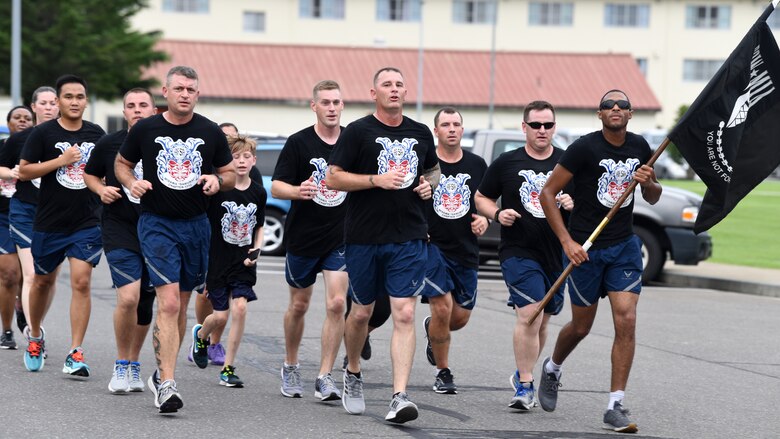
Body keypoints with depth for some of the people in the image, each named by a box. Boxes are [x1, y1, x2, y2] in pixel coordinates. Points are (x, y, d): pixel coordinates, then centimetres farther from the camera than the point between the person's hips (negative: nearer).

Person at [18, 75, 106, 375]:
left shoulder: (96, 134, 6)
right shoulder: (43, 133, -4)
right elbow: (23, 171, -8)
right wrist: (61, 160, -17)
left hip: (87, 223, 1)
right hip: (49, 223, -1)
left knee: (81, 282, -12)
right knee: (43, 281, 15)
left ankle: (75, 355, -11)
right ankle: (35, 335, 40)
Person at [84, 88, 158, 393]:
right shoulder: (108, 144, 0)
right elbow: (90, 174, 16)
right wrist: (101, 190, -3)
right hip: (120, 230, -2)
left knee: (146, 304, 10)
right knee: (128, 297, -18)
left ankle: (134, 364, 30)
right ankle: (121, 365, 0)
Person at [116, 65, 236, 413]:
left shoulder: (210, 133, 3)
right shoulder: (145, 130, -1)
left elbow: (231, 174, 12)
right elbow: (122, 163, 13)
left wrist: (217, 180, -10)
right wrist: (131, 182, -8)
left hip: (196, 225, 3)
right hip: (157, 224, -3)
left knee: (180, 306, 12)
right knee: (168, 303, -16)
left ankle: (161, 374, 28)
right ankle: (167, 384, -18)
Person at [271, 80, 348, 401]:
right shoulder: (298, 143, -7)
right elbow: (276, 187, -9)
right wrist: (297, 190, -29)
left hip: (341, 237, 1)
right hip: (303, 238, -1)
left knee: (336, 304, -12)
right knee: (299, 305, 13)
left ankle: (324, 378, -7)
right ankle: (290, 367, 34)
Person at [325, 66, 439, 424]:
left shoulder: (420, 134, 10)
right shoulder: (358, 132, -3)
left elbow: (433, 169, 28)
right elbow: (332, 179, -6)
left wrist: (428, 184, 5)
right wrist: (377, 180, -16)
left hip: (408, 238, 2)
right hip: (363, 237, -2)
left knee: (404, 314, -10)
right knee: (361, 313, 11)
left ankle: (399, 397, -15)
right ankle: (352, 375, 38)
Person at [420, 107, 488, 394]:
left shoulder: (477, 165, 6)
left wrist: (484, 219, -4)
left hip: (465, 250, 4)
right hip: (431, 244, -4)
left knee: (460, 317, 6)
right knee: (442, 308, -15)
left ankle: (432, 328, 43)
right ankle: (443, 373, 3)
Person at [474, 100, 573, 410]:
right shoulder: (506, 163, 2)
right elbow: (482, 198, 11)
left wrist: (575, 204, -10)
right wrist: (497, 214, -9)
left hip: (558, 254, 3)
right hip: (519, 252, -3)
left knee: (541, 321, 13)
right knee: (529, 315, -18)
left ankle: (522, 375, 33)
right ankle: (525, 385, -12)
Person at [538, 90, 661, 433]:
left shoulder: (639, 147, 3)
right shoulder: (585, 148, -13)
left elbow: (653, 198, 17)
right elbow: (548, 193, -10)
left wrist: (648, 182, -8)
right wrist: (566, 241, -15)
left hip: (624, 246, 3)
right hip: (585, 248, -3)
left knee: (626, 321, -10)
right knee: (582, 326, 9)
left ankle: (615, 407, -6)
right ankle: (552, 368, 43)